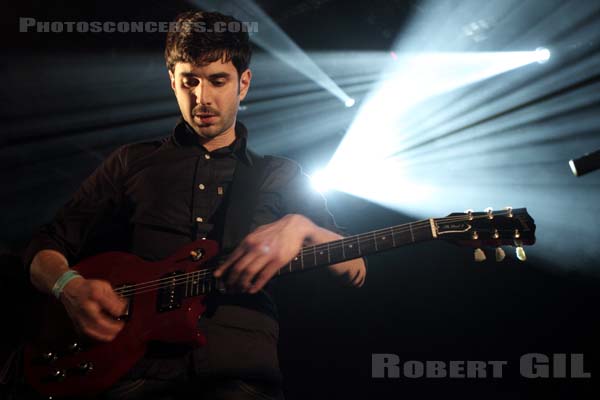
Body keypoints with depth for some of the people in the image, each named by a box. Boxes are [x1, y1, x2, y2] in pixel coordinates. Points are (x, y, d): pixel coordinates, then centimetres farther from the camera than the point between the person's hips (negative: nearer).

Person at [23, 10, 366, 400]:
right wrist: (71, 287, -7)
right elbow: (45, 251, 16)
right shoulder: (131, 163, 15)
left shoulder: (280, 176, 14)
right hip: (133, 355, 0)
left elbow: (355, 269, 6)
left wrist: (301, 227, -15)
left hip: (238, 359, 1)